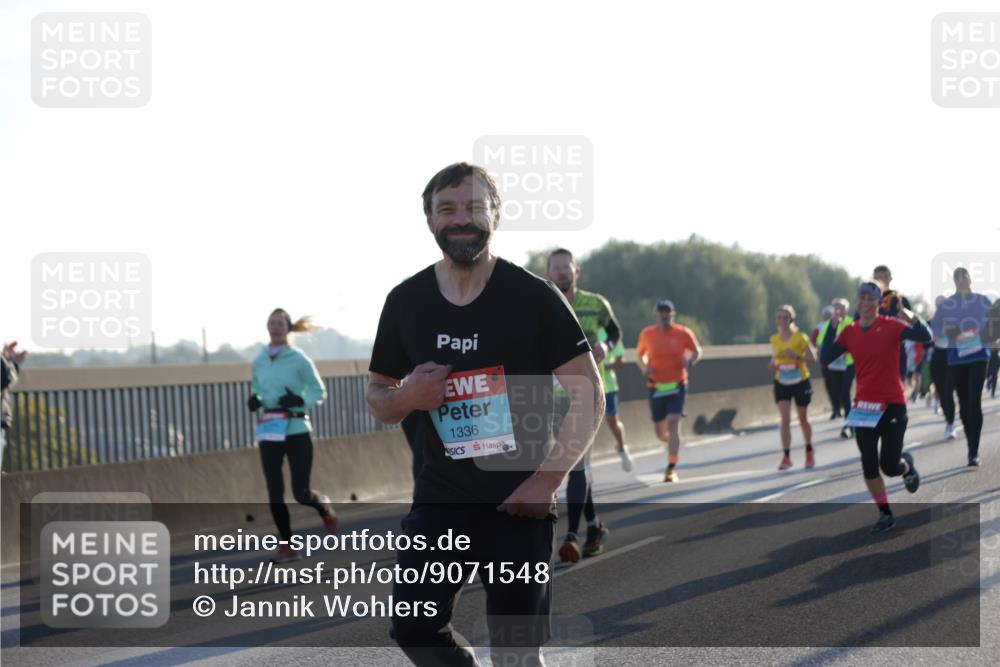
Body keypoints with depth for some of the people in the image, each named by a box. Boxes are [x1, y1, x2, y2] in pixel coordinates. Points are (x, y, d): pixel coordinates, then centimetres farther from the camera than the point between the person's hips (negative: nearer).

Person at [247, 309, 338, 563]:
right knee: (274, 493, -1)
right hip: (268, 433, 4)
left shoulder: (298, 359, -5)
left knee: (301, 492, -4)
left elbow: (319, 392, 0)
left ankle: (324, 506, 31)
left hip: (296, 430, -4)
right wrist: (255, 402, -2)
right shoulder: (259, 361, 9)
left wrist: (300, 401, -18)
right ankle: (287, 546, 10)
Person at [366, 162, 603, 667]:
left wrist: (549, 478, -14)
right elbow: (377, 398, 14)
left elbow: (589, 394, -5)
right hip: (440, 497, 3)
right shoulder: (406, 302, 3)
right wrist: (406, 398, -10)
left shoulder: (533, 297, -6)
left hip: (519, 501, -3)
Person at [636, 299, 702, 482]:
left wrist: (690, 361, -13)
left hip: (677, 386, -2)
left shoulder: (683, 333, -4)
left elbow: (697, 351, 9)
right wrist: (644, 368, -6)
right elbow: (639, 354, 15)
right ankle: (673, 443, 44)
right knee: (660, 433, 6)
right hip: (656, 387, 2)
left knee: (673, 423, -19)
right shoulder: (647, 334, 0)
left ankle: (671, 468, -12)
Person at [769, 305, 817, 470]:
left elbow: (812, 359, -9)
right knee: (785, 419, -11)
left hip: (800, 382, -2)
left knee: (803, 419, 12)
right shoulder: (774, 339, 3)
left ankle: (809, 452, 33)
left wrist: (797, 356, -26)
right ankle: (786, 456, -12)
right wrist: (772, 365, -7)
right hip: (781, 383, 2)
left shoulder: (800, 337, -9)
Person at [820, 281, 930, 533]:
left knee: (890, 466, -5)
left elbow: (925, 337, -18)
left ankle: (907, 465, 32)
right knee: (869, 467, 2)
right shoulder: (850, 332, 2)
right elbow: (825, 358, -3)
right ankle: (885, 515, 18)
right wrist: (831, 328, -11)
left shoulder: (890, 326, -9)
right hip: (864, 406, 4)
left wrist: (913, 320, -36)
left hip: (893, 405, -3)